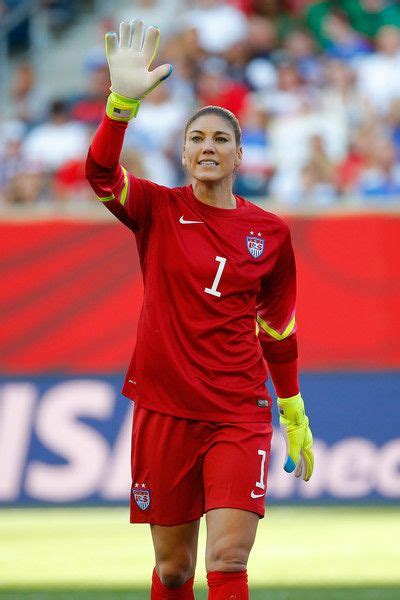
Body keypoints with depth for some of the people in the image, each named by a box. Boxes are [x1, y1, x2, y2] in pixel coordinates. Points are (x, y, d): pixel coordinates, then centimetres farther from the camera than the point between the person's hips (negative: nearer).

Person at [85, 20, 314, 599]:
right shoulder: (159, 210, 1)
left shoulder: (271, 232, 5)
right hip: (164, 410, 0)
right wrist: (124, 100, -36)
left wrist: (295, 415, 19)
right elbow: (101, 174, -20)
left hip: (239, 416, 0)